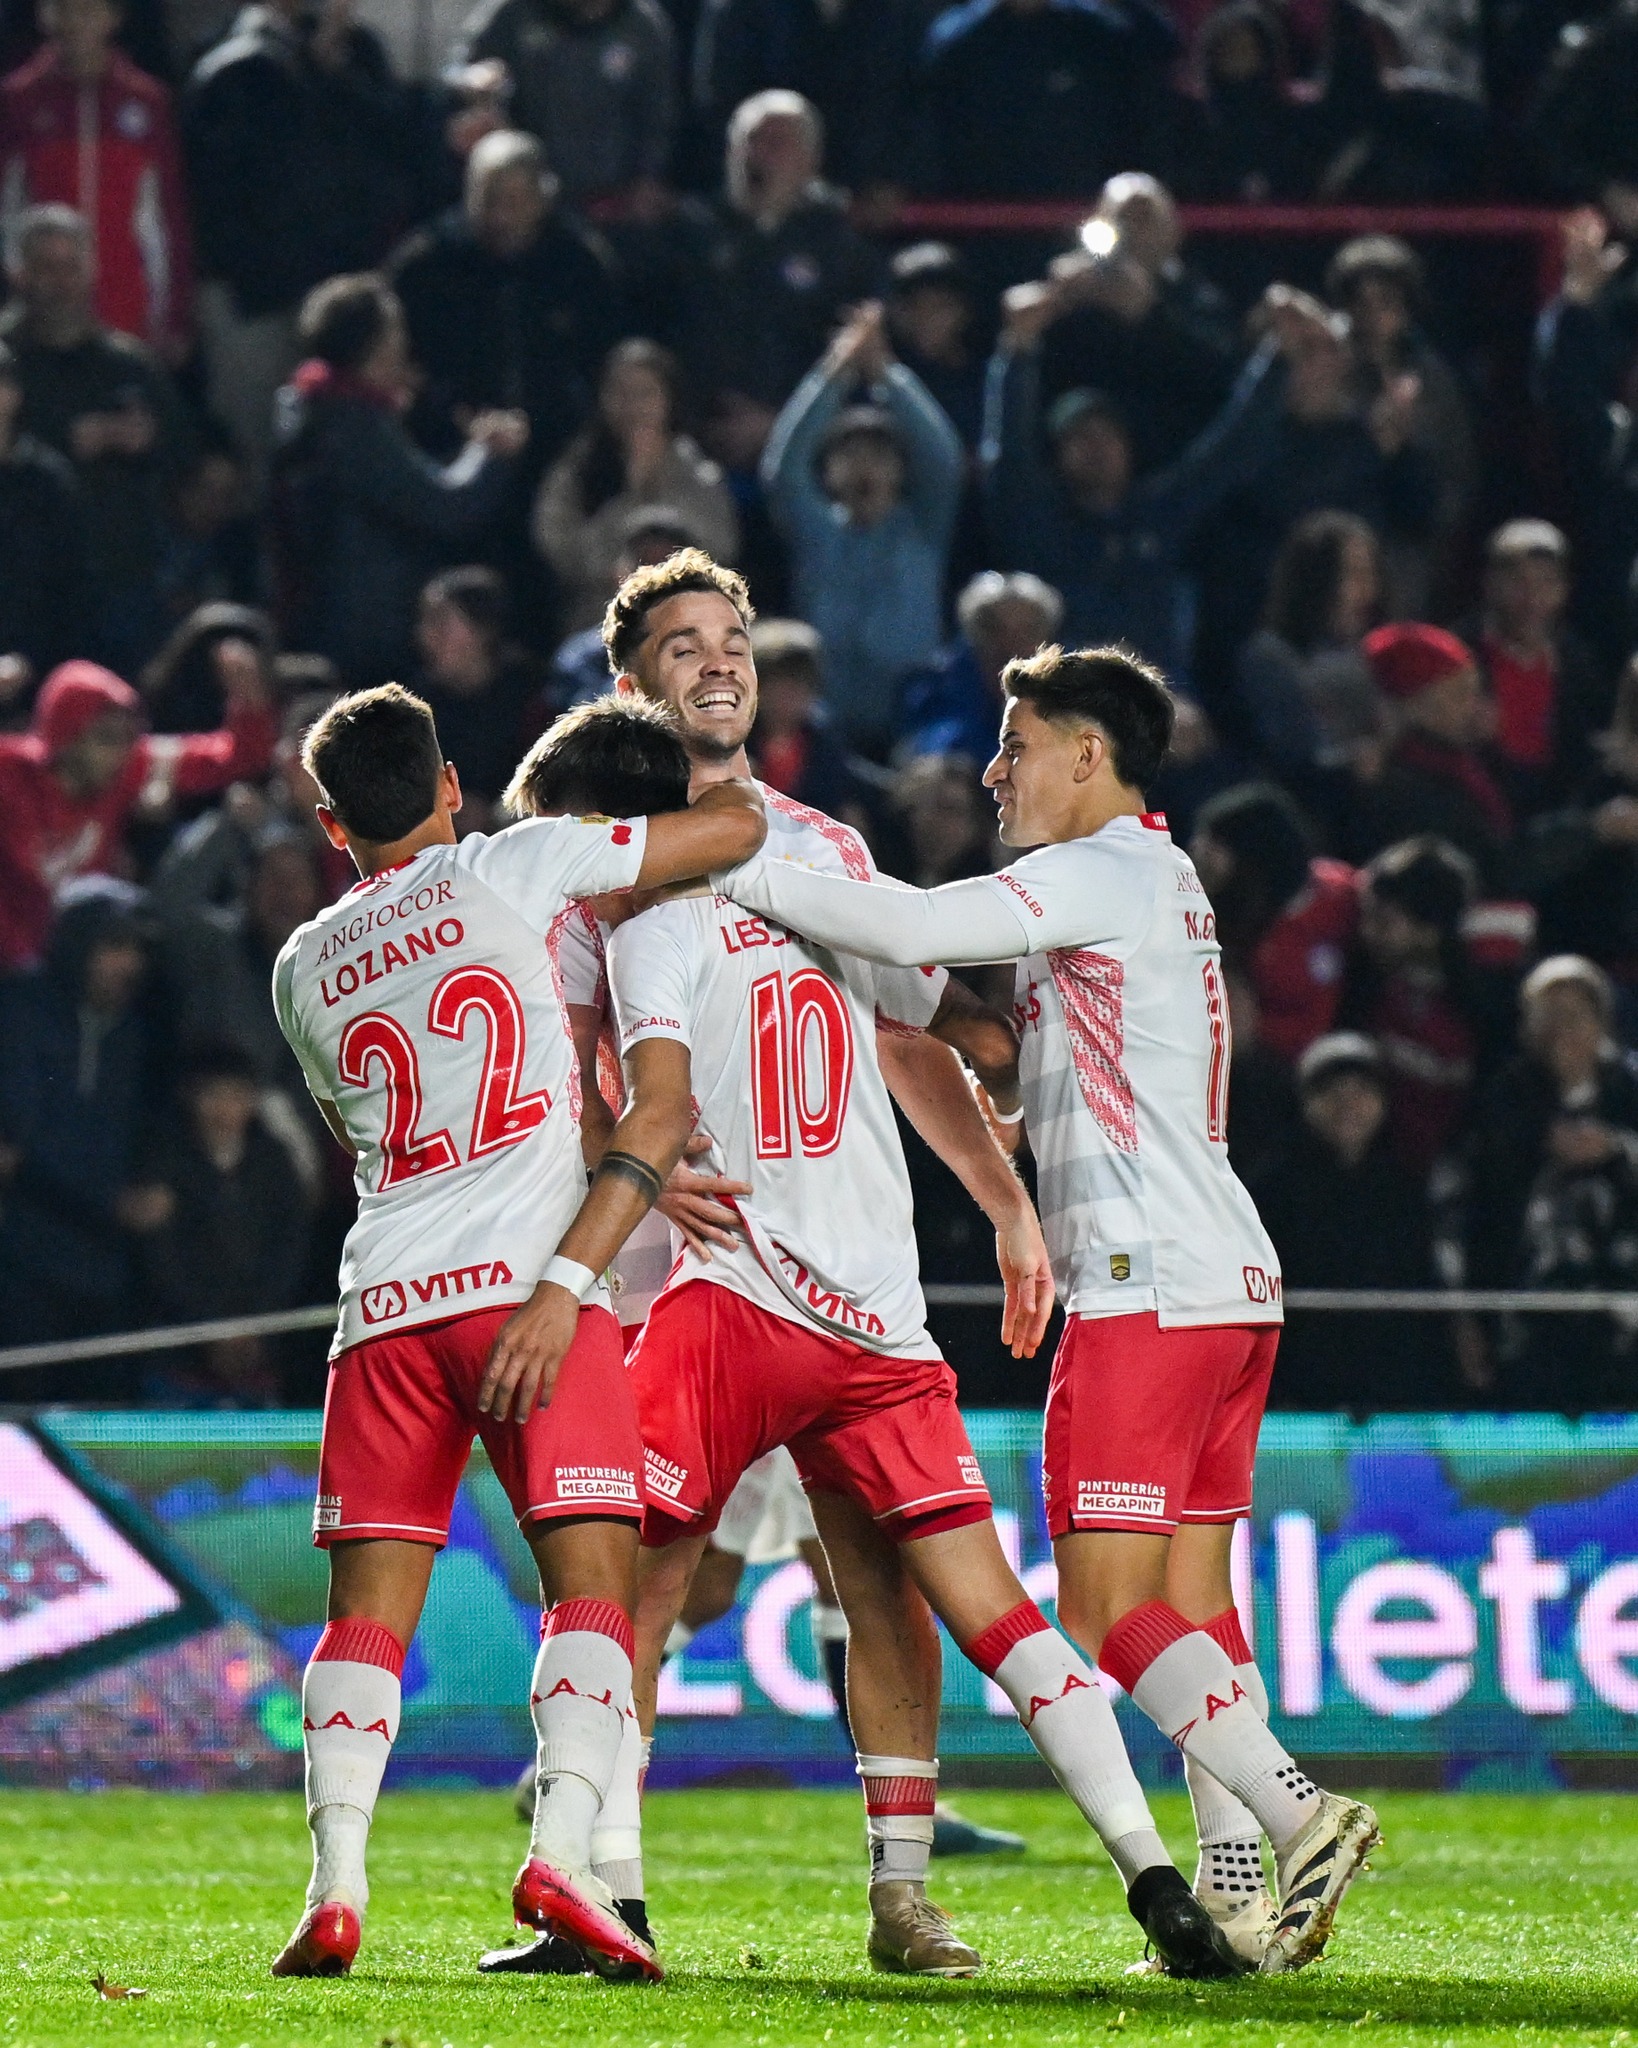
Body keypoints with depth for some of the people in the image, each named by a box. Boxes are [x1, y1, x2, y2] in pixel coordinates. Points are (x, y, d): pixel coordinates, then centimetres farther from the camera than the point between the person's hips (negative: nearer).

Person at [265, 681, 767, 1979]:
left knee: (370, 1606, 5)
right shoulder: (512, 869, 6)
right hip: (528, 1281, -3)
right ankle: (562, 1854, -21)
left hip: (387, 1298, 3)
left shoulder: (305, 968, 18)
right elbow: (740, 827, 8)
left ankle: (335, 1887, -7)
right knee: (592, 1578, -4)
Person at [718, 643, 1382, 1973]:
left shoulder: (1107, 875, -8)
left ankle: (1295, 1811, -21)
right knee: (1190, 1601, 8)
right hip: (1231, 1280, 10)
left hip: (1146, 1287, -10)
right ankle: (1234, 1886, 3)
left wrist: (736, 874, -13)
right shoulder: (1163, 882, 21)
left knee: (1105, 1610, -10)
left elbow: (913, 930, -19)